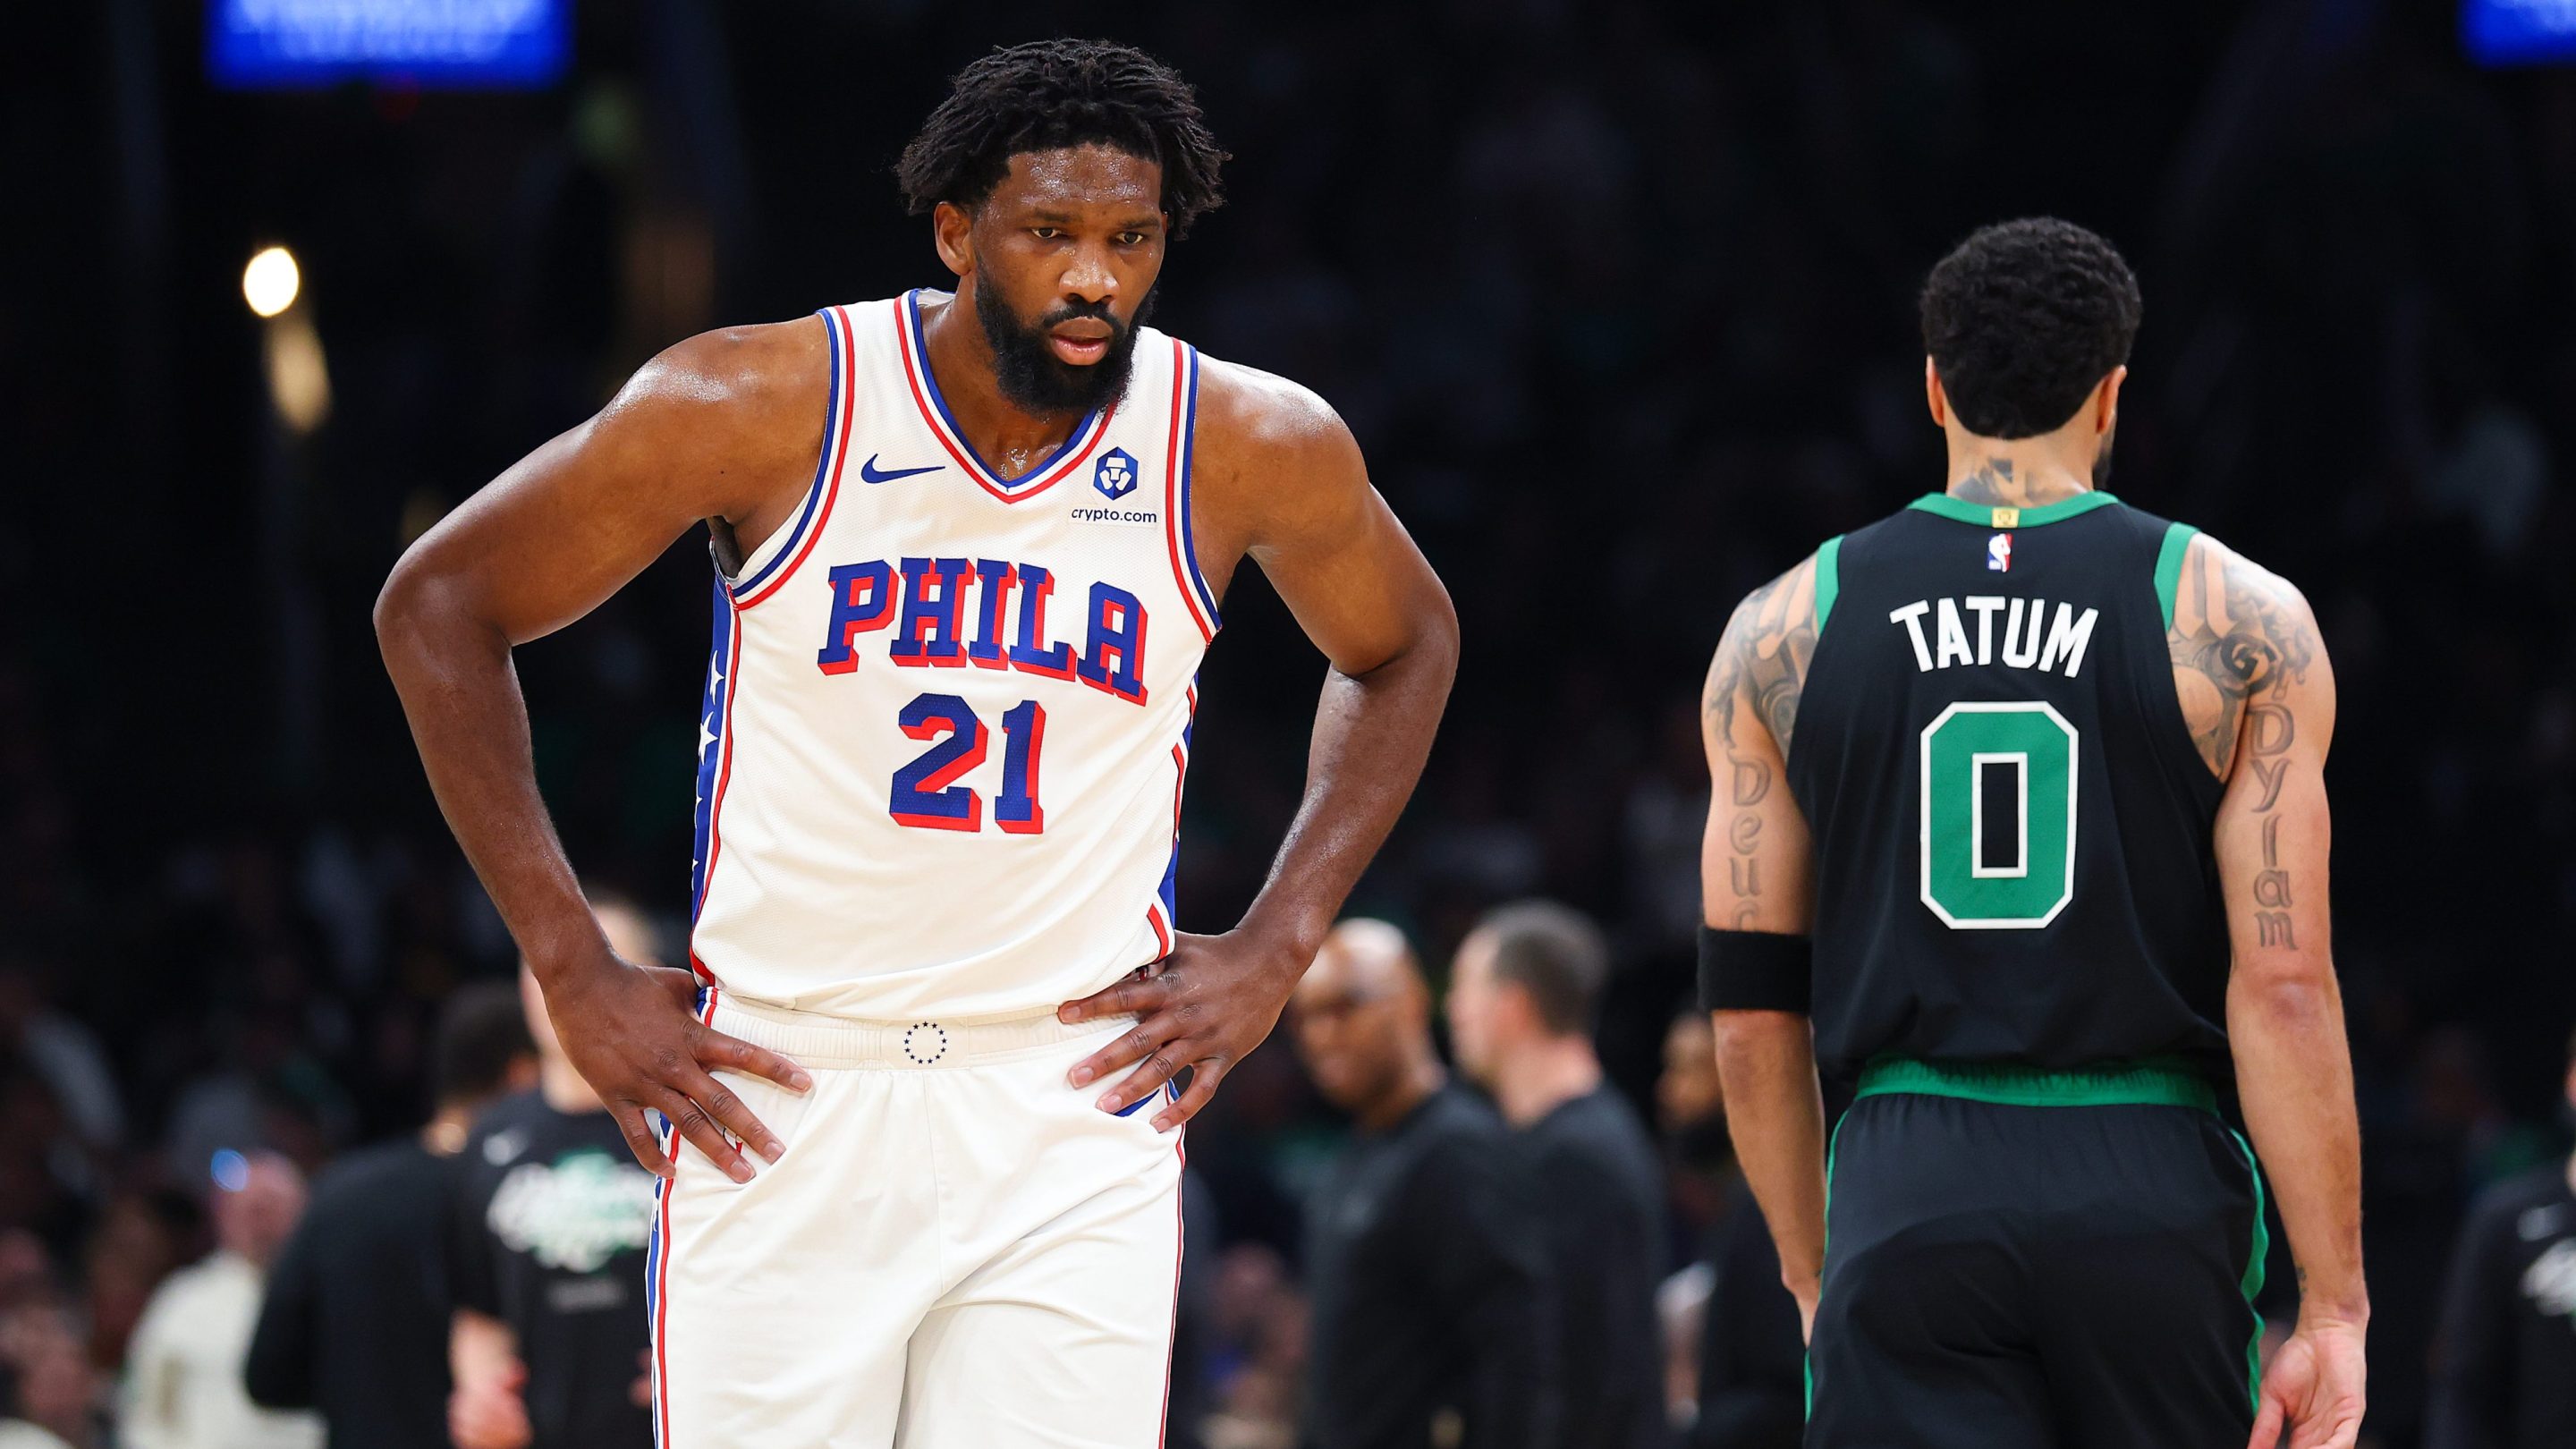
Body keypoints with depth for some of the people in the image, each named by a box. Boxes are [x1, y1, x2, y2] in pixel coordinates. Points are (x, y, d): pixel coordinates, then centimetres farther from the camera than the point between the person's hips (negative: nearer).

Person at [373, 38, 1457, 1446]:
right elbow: (438, 606, 2)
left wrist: (1272, 954, 8)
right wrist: (576, 975, -2)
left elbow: (1401, 650, 20)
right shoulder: (767, 405, -8)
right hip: (780, 1107, -1)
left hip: (1076, 1109, 1)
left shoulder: (1252, 445, -2)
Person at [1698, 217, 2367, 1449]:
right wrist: (2331, 1310, -3)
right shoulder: (2242, 621, 1)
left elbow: (1750, 1005, 9)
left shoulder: (1785, 630, 7)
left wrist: (1810, 1275, 20)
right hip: (2153, 1190, -1)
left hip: (1907, 1204, 1)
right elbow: (2284, 984, -6)